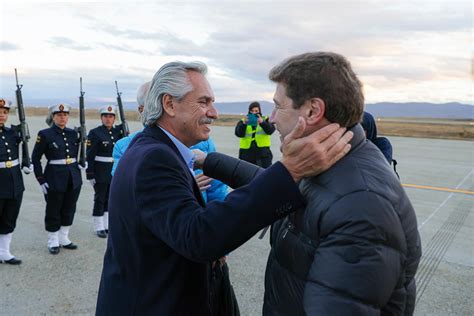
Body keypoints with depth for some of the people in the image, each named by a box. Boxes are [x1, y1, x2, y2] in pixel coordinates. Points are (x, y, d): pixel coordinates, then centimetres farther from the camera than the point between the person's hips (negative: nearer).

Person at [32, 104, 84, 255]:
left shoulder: (73, 133, 7)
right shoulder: (44, 134, -6)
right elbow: (35, 158, -5)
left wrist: (78, 164, 8)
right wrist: (41, 179, -9)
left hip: (74, 177, 5)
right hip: (54, 178, -4)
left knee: (69, 209, 12)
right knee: (53, 211, 7)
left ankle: (64, 238, 28)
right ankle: (53, 242, 22)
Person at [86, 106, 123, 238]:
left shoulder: (117, 132, 7)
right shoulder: (95, 133, -8)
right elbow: (89, 155, -11)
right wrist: (90, 174, -15)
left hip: (115, 171, 5)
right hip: (100, 171, -5)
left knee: (110, 198, 13)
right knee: (100, 199, 3)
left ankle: (108, 225, 25)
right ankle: (99, 227, 15)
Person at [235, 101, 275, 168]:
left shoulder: (265, 120, 8)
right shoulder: (242, 121, 8)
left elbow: (270, 130, -11)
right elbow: (239, 134, -9)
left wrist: (262, 122, -28)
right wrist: (244, 124, -26)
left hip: (263, 152, -1)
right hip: (247, 153, 1)